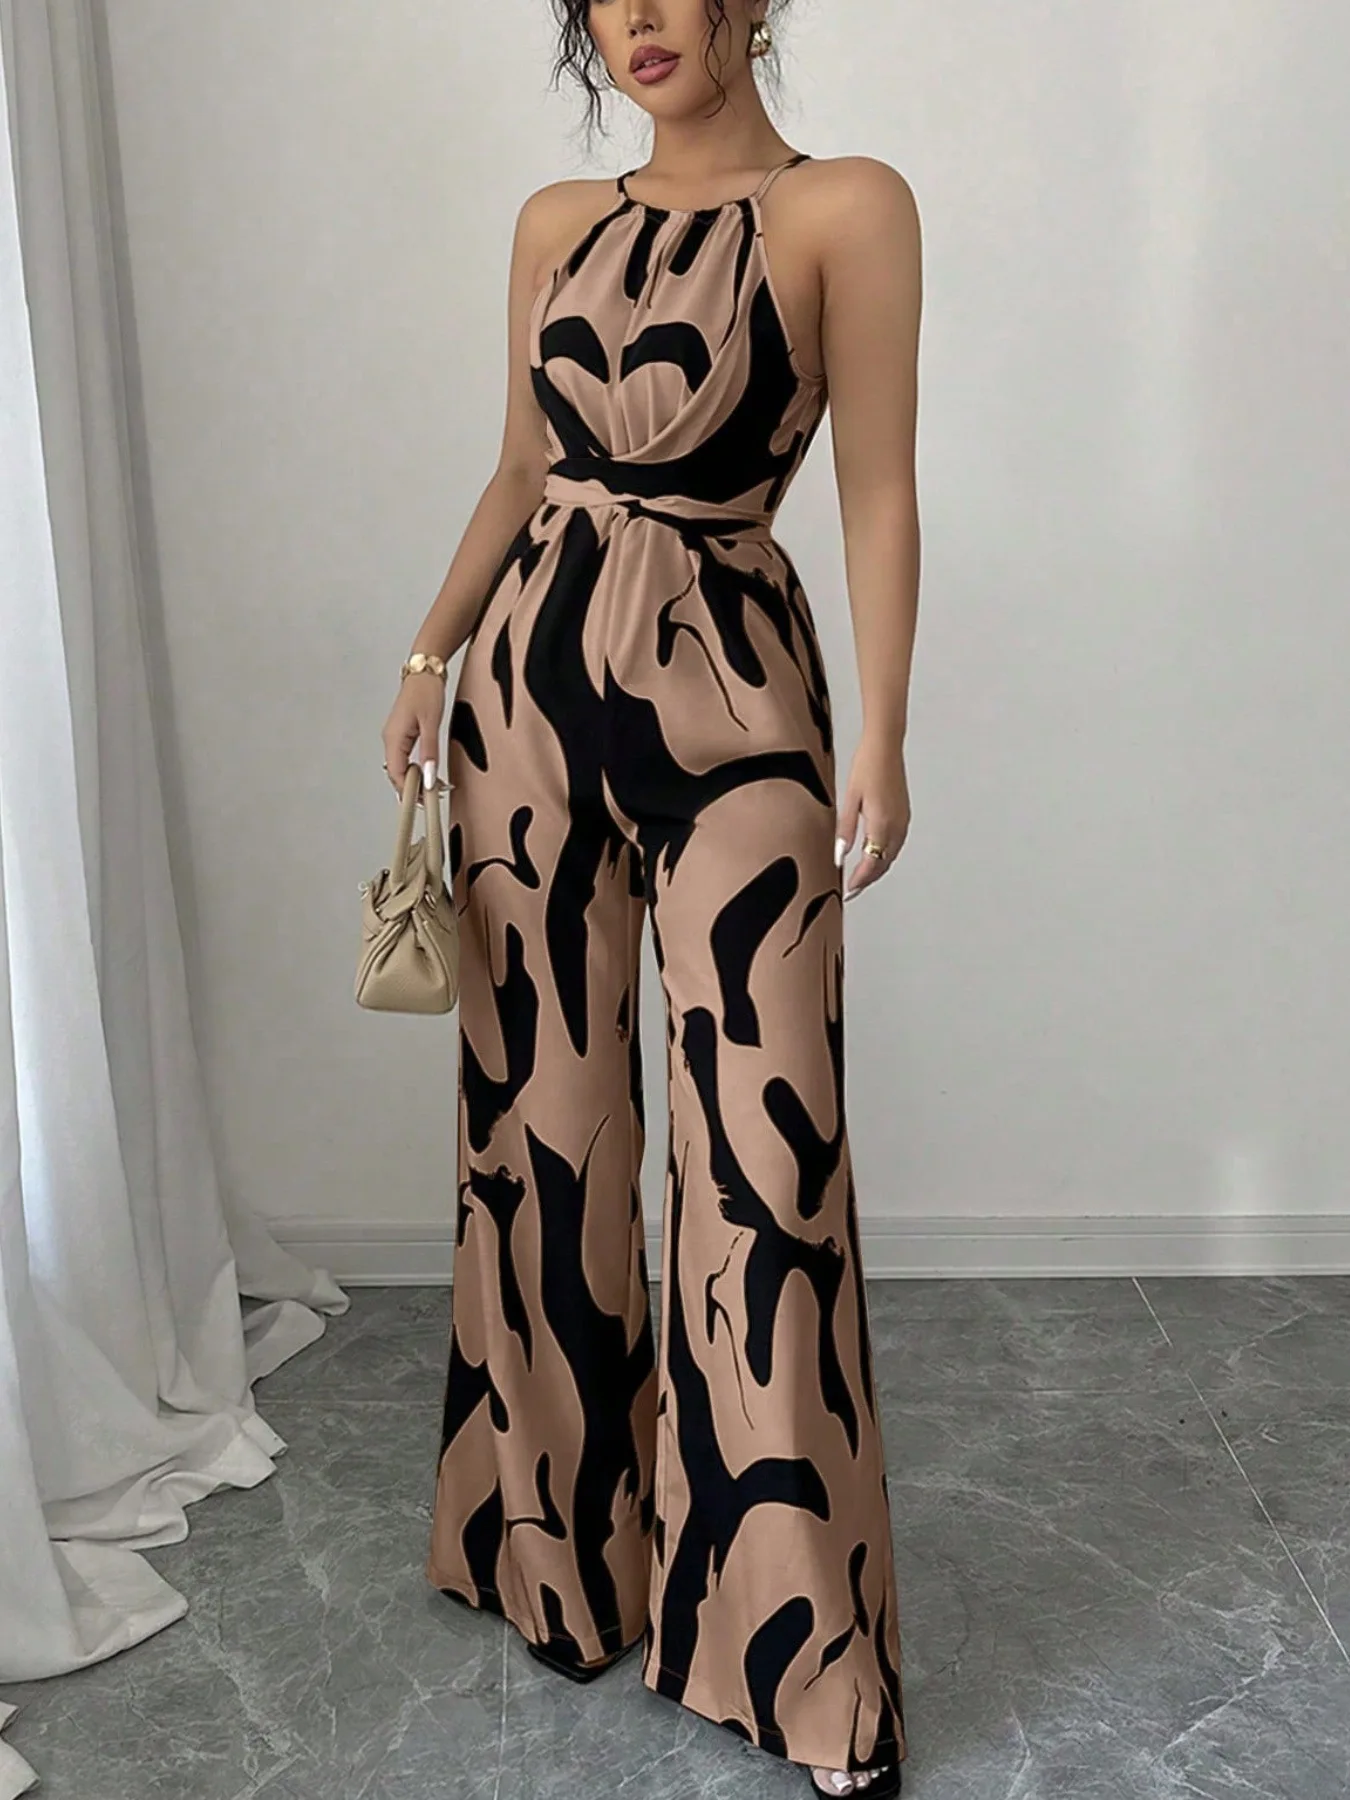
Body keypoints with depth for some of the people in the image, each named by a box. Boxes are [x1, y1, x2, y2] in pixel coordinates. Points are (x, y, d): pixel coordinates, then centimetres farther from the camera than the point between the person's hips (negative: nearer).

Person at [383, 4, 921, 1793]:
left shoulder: (847, 207, -1)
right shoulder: (556, 223, 14)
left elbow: (878, 490, -6)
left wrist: (882, 735, -13)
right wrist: (431, 653, 11)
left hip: (730, 697, -4)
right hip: (534, 677, 5)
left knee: (766, 1156, -4)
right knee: (540, 1115, 9)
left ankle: (799, 1638, 11)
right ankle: (563, 1543, 29)